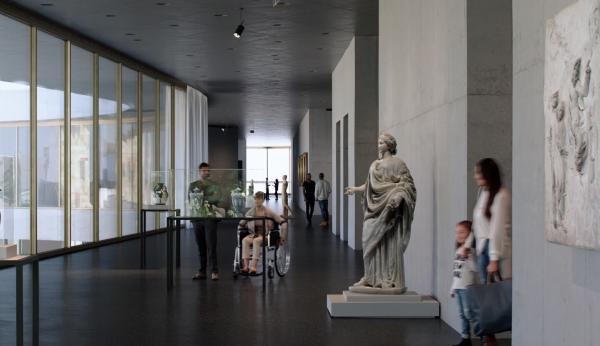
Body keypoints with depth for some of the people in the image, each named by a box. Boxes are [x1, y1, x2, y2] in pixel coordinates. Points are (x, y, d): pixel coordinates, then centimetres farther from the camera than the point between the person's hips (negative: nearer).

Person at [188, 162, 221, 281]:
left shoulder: (214, 185, 4)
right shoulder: (193, 185, 12)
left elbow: (217, 198, -11)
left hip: (210, 218, -3)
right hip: (197, 218, 3)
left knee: (211, 246, -6)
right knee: (201, 246, 7)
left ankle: (214, 271, -2)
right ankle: (202, 271, 13)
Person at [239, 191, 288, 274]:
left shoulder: (268, 212, 0)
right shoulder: (251, 212, 8)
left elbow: (283, 222, 0)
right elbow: (241, 224, 18)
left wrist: (283, 235, -5)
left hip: (265, 235, -3)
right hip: (254, 234, 3)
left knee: (256, 241, -39)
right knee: (245, 240, -32)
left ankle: (253, 267, -44)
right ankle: (246, 266, -41)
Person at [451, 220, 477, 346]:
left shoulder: (471, 250, -10)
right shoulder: (458, 250, 15)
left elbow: (475, 268, -22)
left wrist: (466, 256, -26)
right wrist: (453, 288, 21)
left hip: (467, 287, -8)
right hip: (458, 287, 8)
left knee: (468, 313, -10)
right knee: (462, 314, 10)